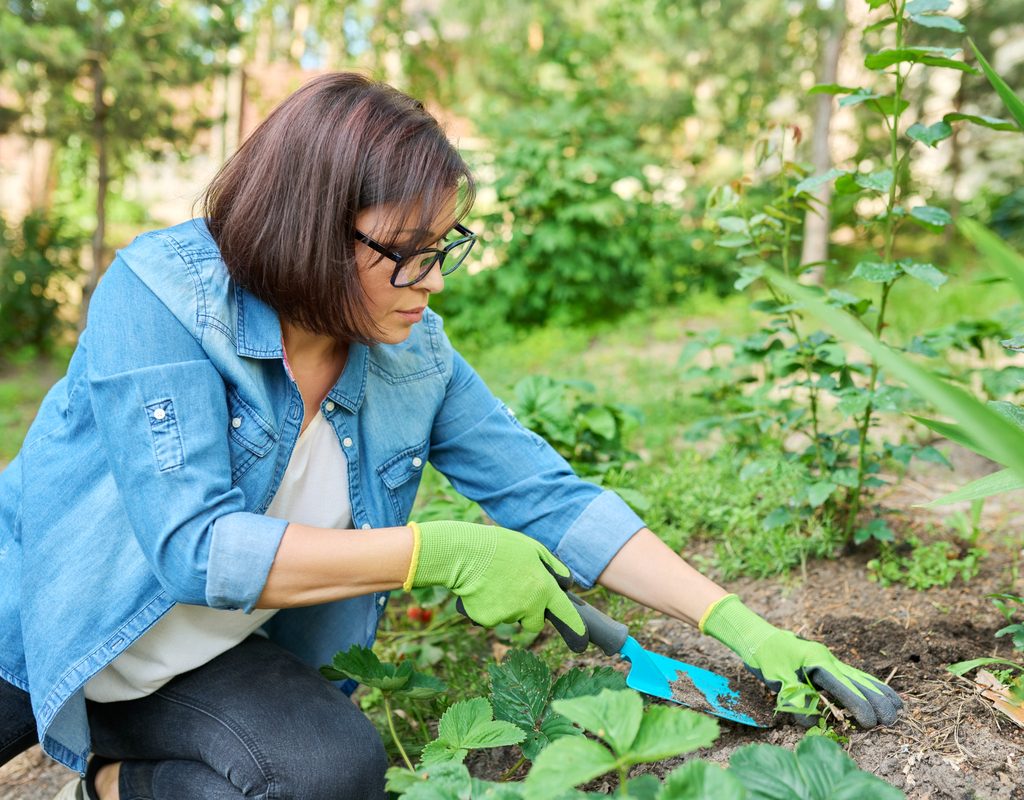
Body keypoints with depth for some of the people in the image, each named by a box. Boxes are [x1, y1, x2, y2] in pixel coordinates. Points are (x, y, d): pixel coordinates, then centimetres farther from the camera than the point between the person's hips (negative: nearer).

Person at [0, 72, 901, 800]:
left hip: (213, 661, 3)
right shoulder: (163, 294, -24)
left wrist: (737, 624, -14)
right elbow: (195, 546, -30)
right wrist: (441, 553, -31)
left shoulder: (415, 357, -10)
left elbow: (552, 498, -8)